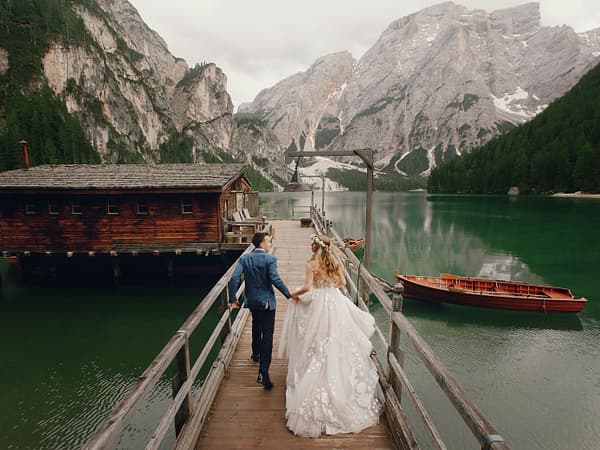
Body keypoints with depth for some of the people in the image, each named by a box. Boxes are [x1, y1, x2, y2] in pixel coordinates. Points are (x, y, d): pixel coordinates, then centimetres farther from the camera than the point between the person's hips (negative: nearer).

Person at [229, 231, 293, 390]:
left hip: (252, 300, 6)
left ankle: (256, 354, 49)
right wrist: (289, 295, -14)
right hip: (266, 301, -5)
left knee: (256, 326, 30)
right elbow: (275, 279, -23)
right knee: (267, 335, -2)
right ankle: (263, 372, -7)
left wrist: (233, 298, -4)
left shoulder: (244, 258, -2)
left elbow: (234, 278, -10)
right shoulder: (270, 259, -15)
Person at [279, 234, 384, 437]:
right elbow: (342, 282, 10)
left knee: (319, 345, 7)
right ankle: (341, 379, 27)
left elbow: (307, 287, -18)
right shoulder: (334, 263, 1)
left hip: (318, 304, -4)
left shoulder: (312, 264, -13)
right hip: (336, 303, 4)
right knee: (338, 343, 16)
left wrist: (294, 294, 0)